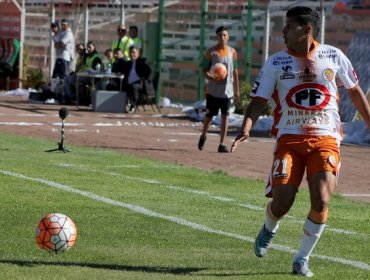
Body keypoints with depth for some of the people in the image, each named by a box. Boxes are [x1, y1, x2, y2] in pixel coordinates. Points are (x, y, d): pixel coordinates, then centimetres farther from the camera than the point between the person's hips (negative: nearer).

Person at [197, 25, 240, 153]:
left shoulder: (232, 52, 5)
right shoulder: (211, 52, -3)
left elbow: (235, 71, 10)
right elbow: (205, 70, -2)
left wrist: (237, 89, 9)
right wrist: (213, 78, -22)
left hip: (227, 90, 2)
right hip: (213, 90, -2)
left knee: (225, 116, -2)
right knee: (209, 115, 6)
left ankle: (222, 144, 0)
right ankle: (203, 136, 32)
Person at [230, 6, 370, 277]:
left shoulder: (333, 56, 2)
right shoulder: (276, 62, 0)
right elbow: (259, 100, -3)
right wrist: (246, 129, -21)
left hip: (326, 138, 0)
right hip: (290, 138, 0)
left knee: (321, 201, -16)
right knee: (281, 202, -9)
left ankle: (302, 259, 4)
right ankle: (269, 229, 29)